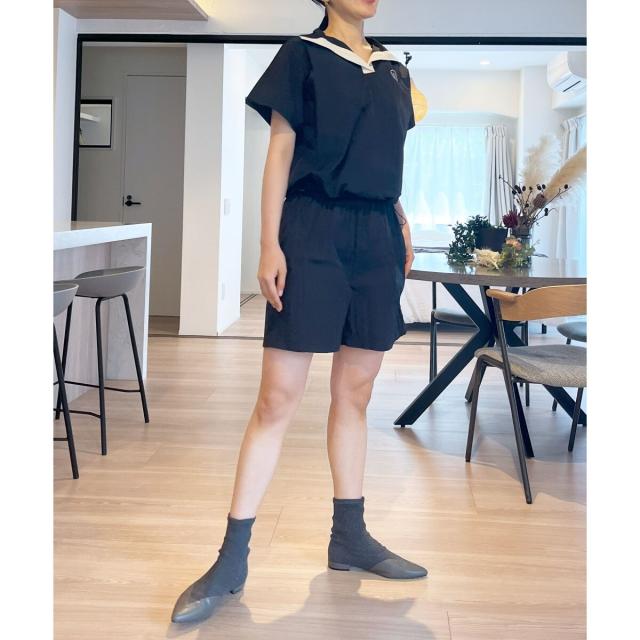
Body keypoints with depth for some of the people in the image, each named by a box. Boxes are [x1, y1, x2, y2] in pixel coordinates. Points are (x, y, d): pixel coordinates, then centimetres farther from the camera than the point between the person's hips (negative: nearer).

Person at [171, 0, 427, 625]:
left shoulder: (395, 72, 17)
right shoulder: (301, 56, 3)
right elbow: (280, 153, -2)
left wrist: (401, 227, 11)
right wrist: (269, 244, -9)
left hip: (376, 239, 5)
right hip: (312, 232, -5)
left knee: (355, 391, 9)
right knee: (278, 396, -8)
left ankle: (349, 537, 20)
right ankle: (231, 560, -1)